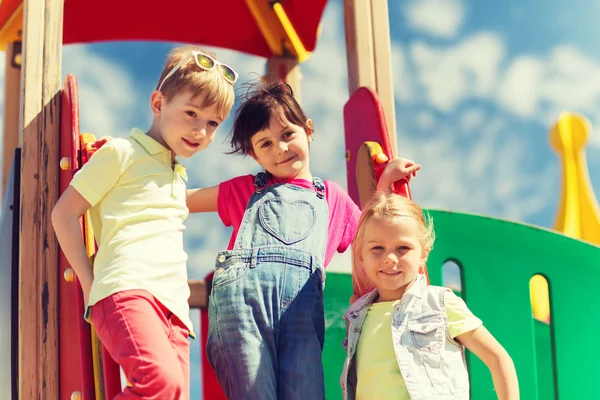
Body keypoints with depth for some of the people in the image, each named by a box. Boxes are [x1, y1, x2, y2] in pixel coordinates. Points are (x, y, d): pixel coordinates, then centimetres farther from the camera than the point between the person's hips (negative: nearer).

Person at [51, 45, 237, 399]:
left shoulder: (179, 173, 30)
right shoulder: (122, 152, 7)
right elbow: (65, 212, 3)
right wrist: (89, 284, 0)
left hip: (174, 309, 8)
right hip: (126, 291, -8)